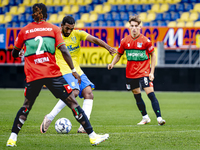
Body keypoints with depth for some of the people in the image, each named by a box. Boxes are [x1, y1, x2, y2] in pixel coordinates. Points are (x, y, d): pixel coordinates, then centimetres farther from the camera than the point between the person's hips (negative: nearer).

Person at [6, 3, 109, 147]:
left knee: (26, 106, 20)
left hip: (32, 76, 2)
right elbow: (63, 50, -6)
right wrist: (73, 70, -6)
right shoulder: (54, 29, 5)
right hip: (52, 74, -2)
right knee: (73, 103, 0)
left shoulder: (24, 31, 11)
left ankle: (13, 138, 12)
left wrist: (18, 54, 43)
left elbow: (15, 53, 20)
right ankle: (92, 136, -2)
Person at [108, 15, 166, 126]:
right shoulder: (125, 41, 1)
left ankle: (159, 118, -16)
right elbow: (118, 55, 13)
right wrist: (112, 64, -6)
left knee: (151, 94, -14)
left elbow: (153, 55, 1)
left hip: (144, 72, -4)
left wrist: (152, 72, -5)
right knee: (137, 96, 11)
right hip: (130, 74, 4)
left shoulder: (145, 41, -8)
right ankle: (145, 117, 27)